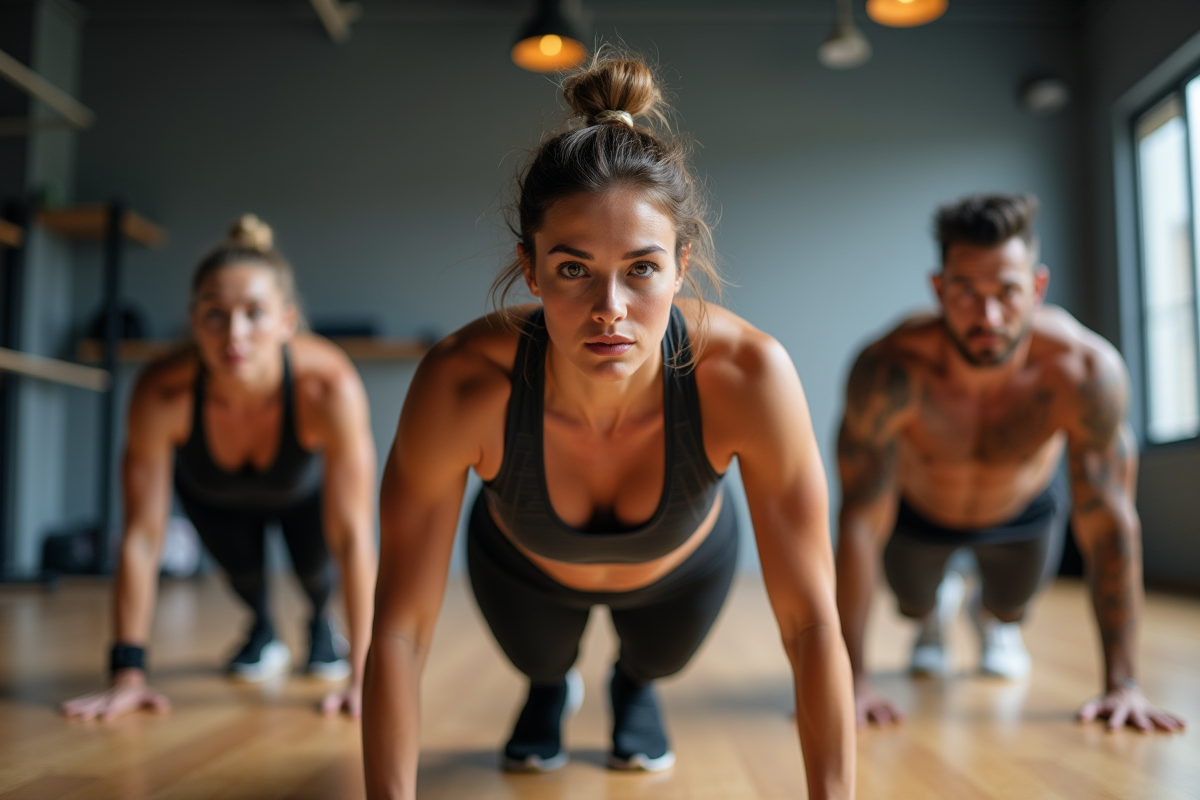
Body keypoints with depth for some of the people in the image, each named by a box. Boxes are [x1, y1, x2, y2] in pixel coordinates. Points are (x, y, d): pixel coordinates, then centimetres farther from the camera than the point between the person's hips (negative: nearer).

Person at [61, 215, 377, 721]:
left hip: (304, 487, -1)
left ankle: (321, 621, 17)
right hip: (212, 490, 1)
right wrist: (128, 672, -30)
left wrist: (363, 676, -39)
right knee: (234, 552, -20)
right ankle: (262, 630, 15)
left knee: (312, 558, -19)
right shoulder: (161, 393, -39)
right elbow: (142, 537, -31)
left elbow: (352, 537, -39)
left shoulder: (329, 386, -43)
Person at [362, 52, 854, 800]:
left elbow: (812, 623, -35)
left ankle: (633, 685, 65)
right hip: (522, 564, 0)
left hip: (682, 563, 1)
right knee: (539, 662, 29)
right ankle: (551, 690, 65)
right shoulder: (463, 383, -43)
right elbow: (400, 631, -34)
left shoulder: (746, 374, -43)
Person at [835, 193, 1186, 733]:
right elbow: (861, 522, -37)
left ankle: (994, 617, 42)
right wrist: (852, 682, -35)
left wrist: (1124, 683, -30)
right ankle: (932, 611, 49)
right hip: (918, 510, -1)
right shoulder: (889, 371, -42)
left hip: (1023, 509, 1)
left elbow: (1110, 526, -30)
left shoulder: (1086, 370, -38)